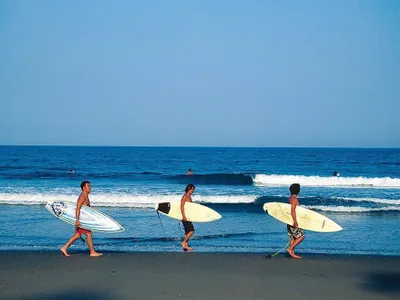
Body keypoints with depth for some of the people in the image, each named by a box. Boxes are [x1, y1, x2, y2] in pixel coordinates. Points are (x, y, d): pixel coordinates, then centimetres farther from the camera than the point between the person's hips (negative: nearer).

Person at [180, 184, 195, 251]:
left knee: (187, 231, 10)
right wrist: (183, 216, -24)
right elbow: (182, 206, -18)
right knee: (191, 230, -12)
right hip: (185, 216, -9)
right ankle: (183, 242, -4)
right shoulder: (185, 196, -12)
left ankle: (186, 246, 14)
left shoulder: (189, 196, 14)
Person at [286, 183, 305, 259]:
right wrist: (295, 221, -25)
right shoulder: (294, 199, -16)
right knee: (301, 236, -5)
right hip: (293, 221, -10)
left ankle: (292, 253, 11)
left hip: (291, 221, 10)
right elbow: (293, 210, -23)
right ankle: (290, 249, -7)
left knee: (293, 237, 11)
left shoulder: (290, 198, 13)